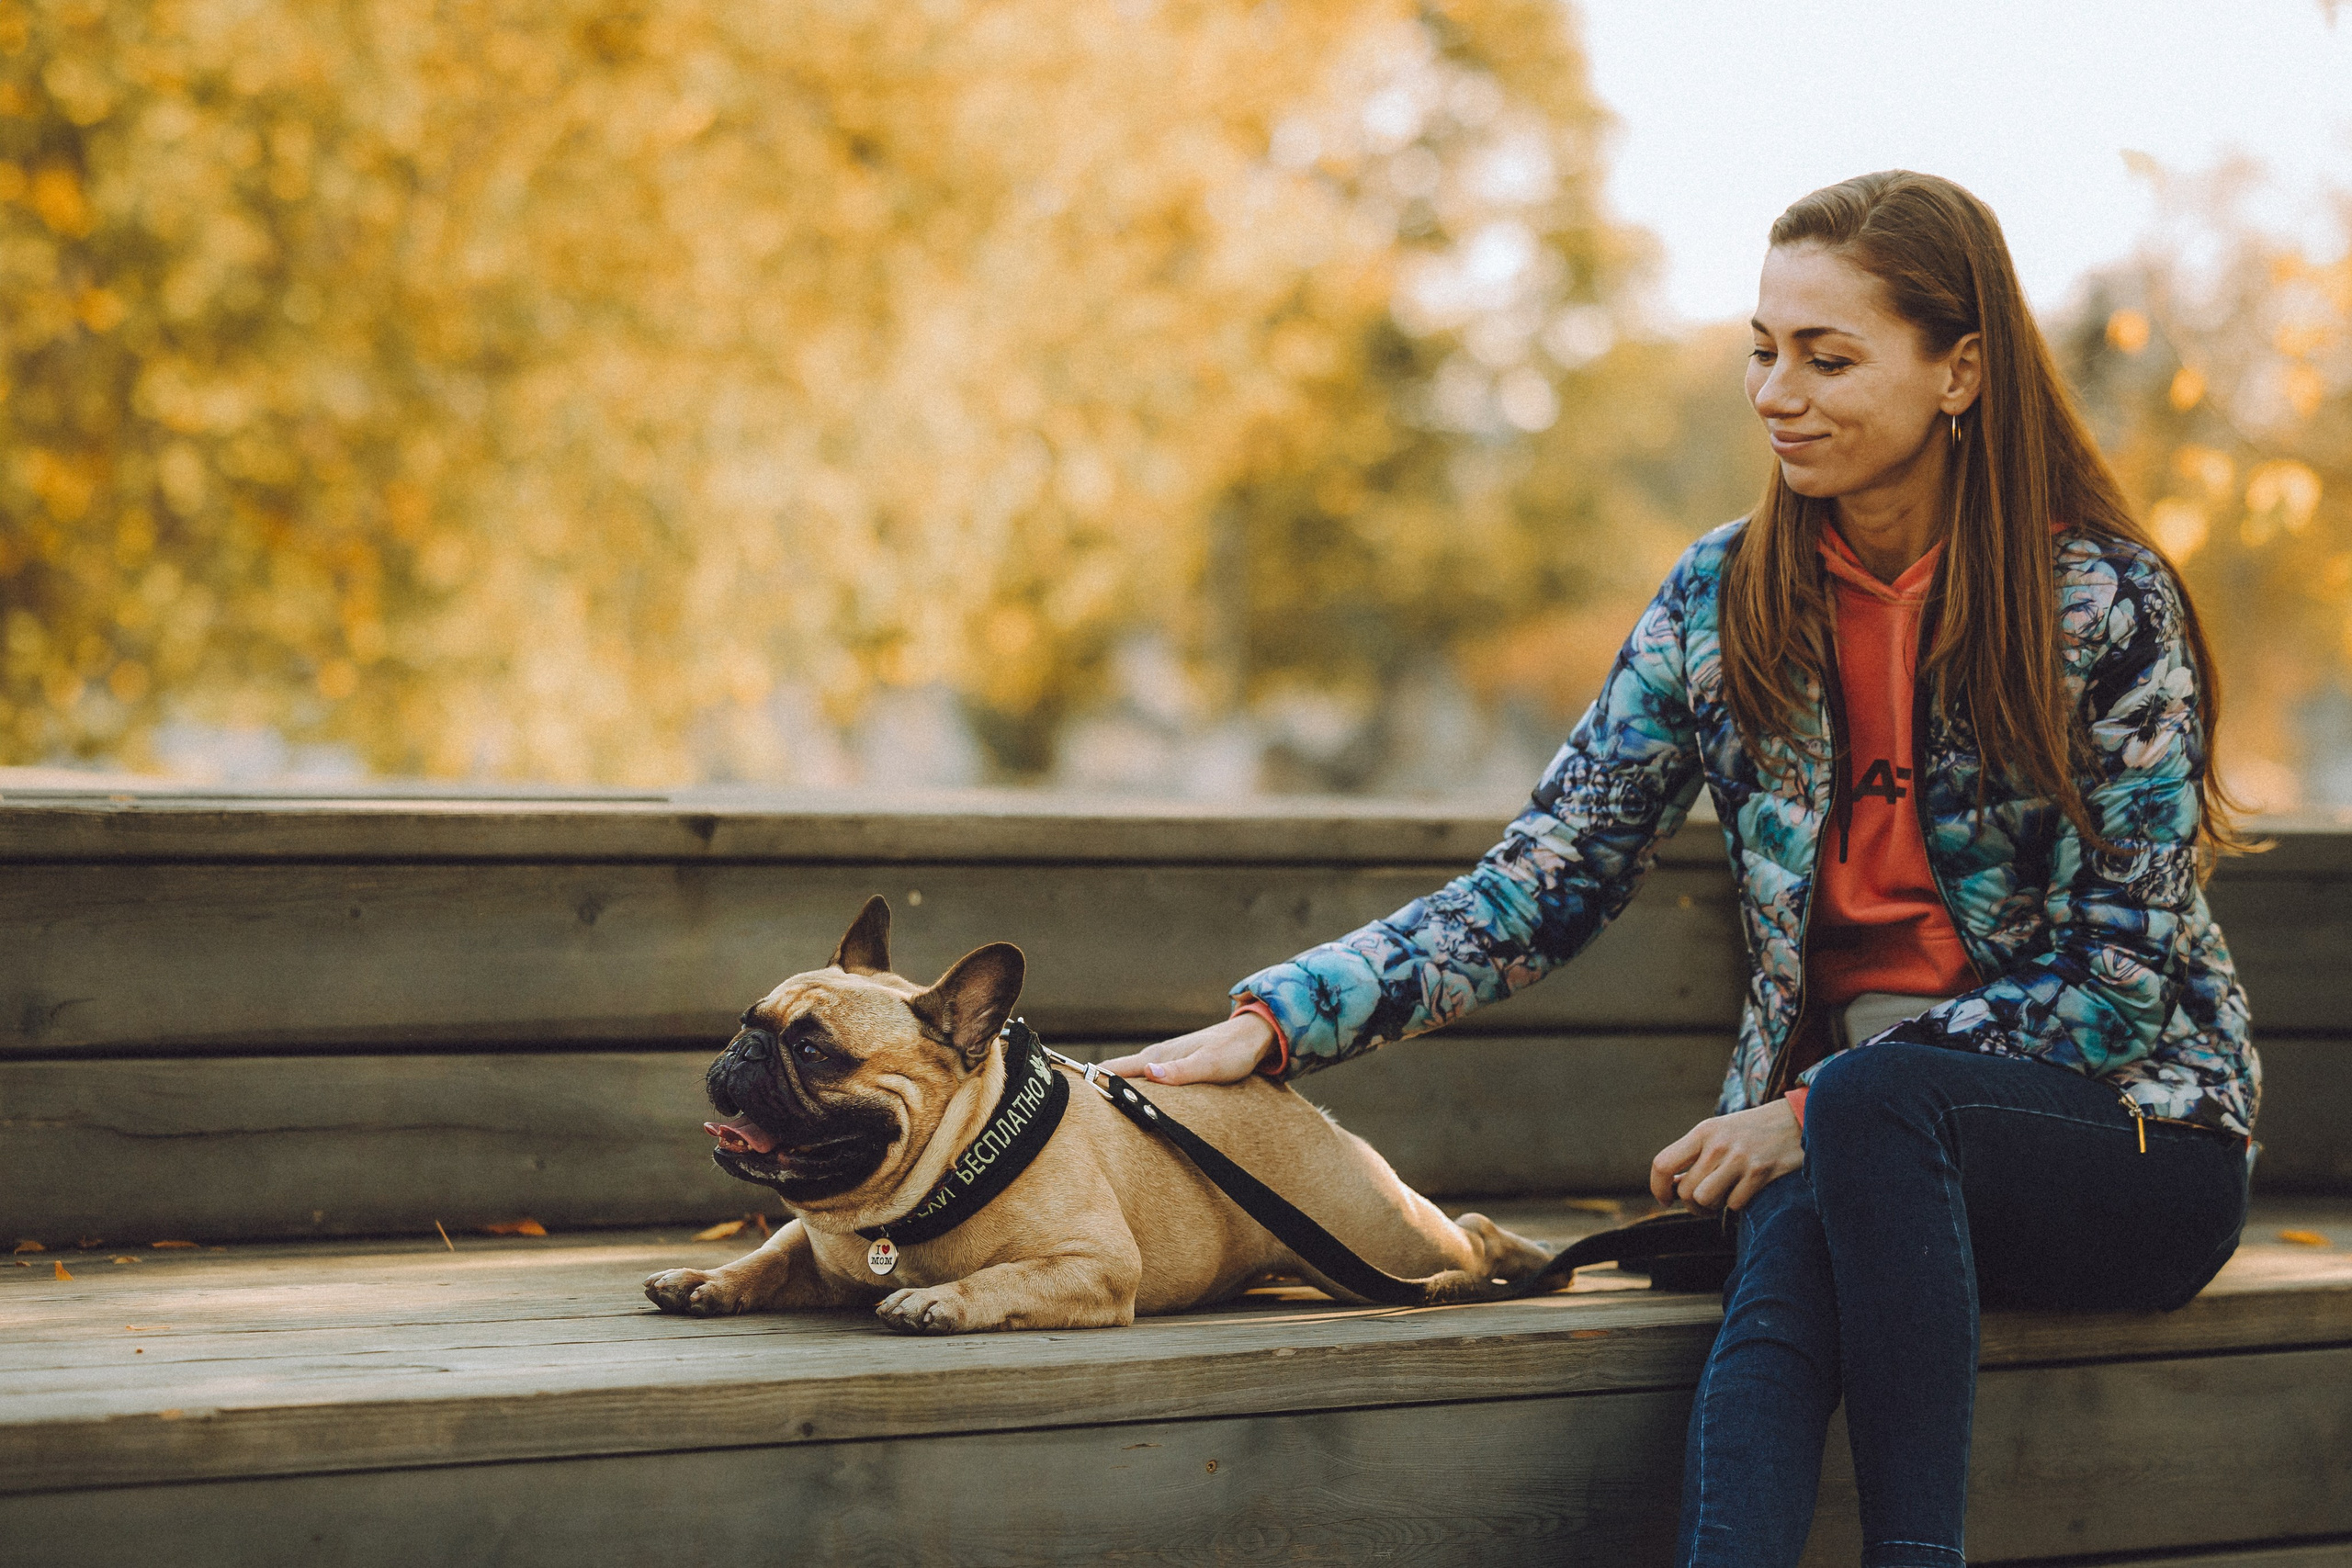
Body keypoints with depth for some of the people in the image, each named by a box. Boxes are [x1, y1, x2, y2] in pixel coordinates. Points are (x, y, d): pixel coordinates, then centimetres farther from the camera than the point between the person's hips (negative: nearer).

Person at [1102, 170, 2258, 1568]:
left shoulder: (2106, 602, -9)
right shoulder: (1725, 600, 2)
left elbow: (2120, 977, -11)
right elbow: (1542, 887, 0)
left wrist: (1815, 1111, -18)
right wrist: (1279, 1021, -14)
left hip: (2133, 1137, -3)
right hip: (1845, 1129, 3)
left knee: (1869, 1101, -36)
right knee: (1790, 1246, -34)